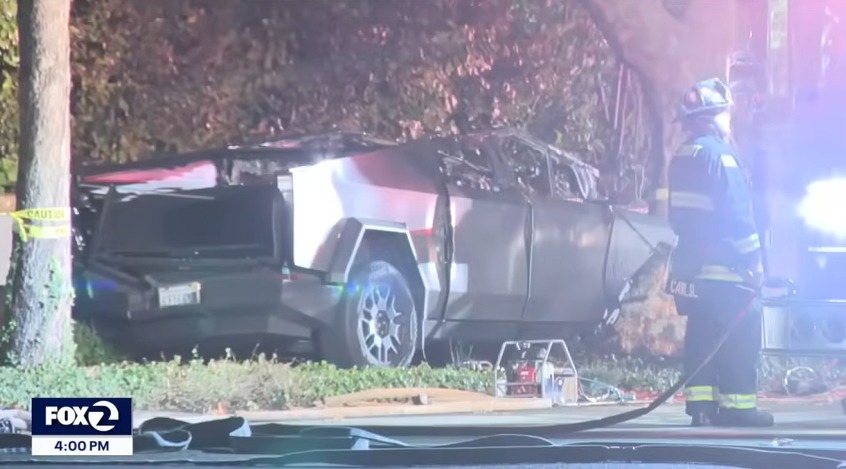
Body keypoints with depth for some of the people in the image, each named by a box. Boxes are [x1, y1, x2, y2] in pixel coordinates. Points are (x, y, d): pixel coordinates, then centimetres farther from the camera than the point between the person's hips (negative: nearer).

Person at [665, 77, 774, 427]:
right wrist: (754, 263, -14)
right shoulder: (717, 154, -15)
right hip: (723, 267, -9)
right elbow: (737, 214, -18)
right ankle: (736, 405, -7)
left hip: (691, 265, 9)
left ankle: (700, 403, 9)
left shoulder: (682, 157, 13)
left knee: (702, 334, 10)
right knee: (741, 334, -5)